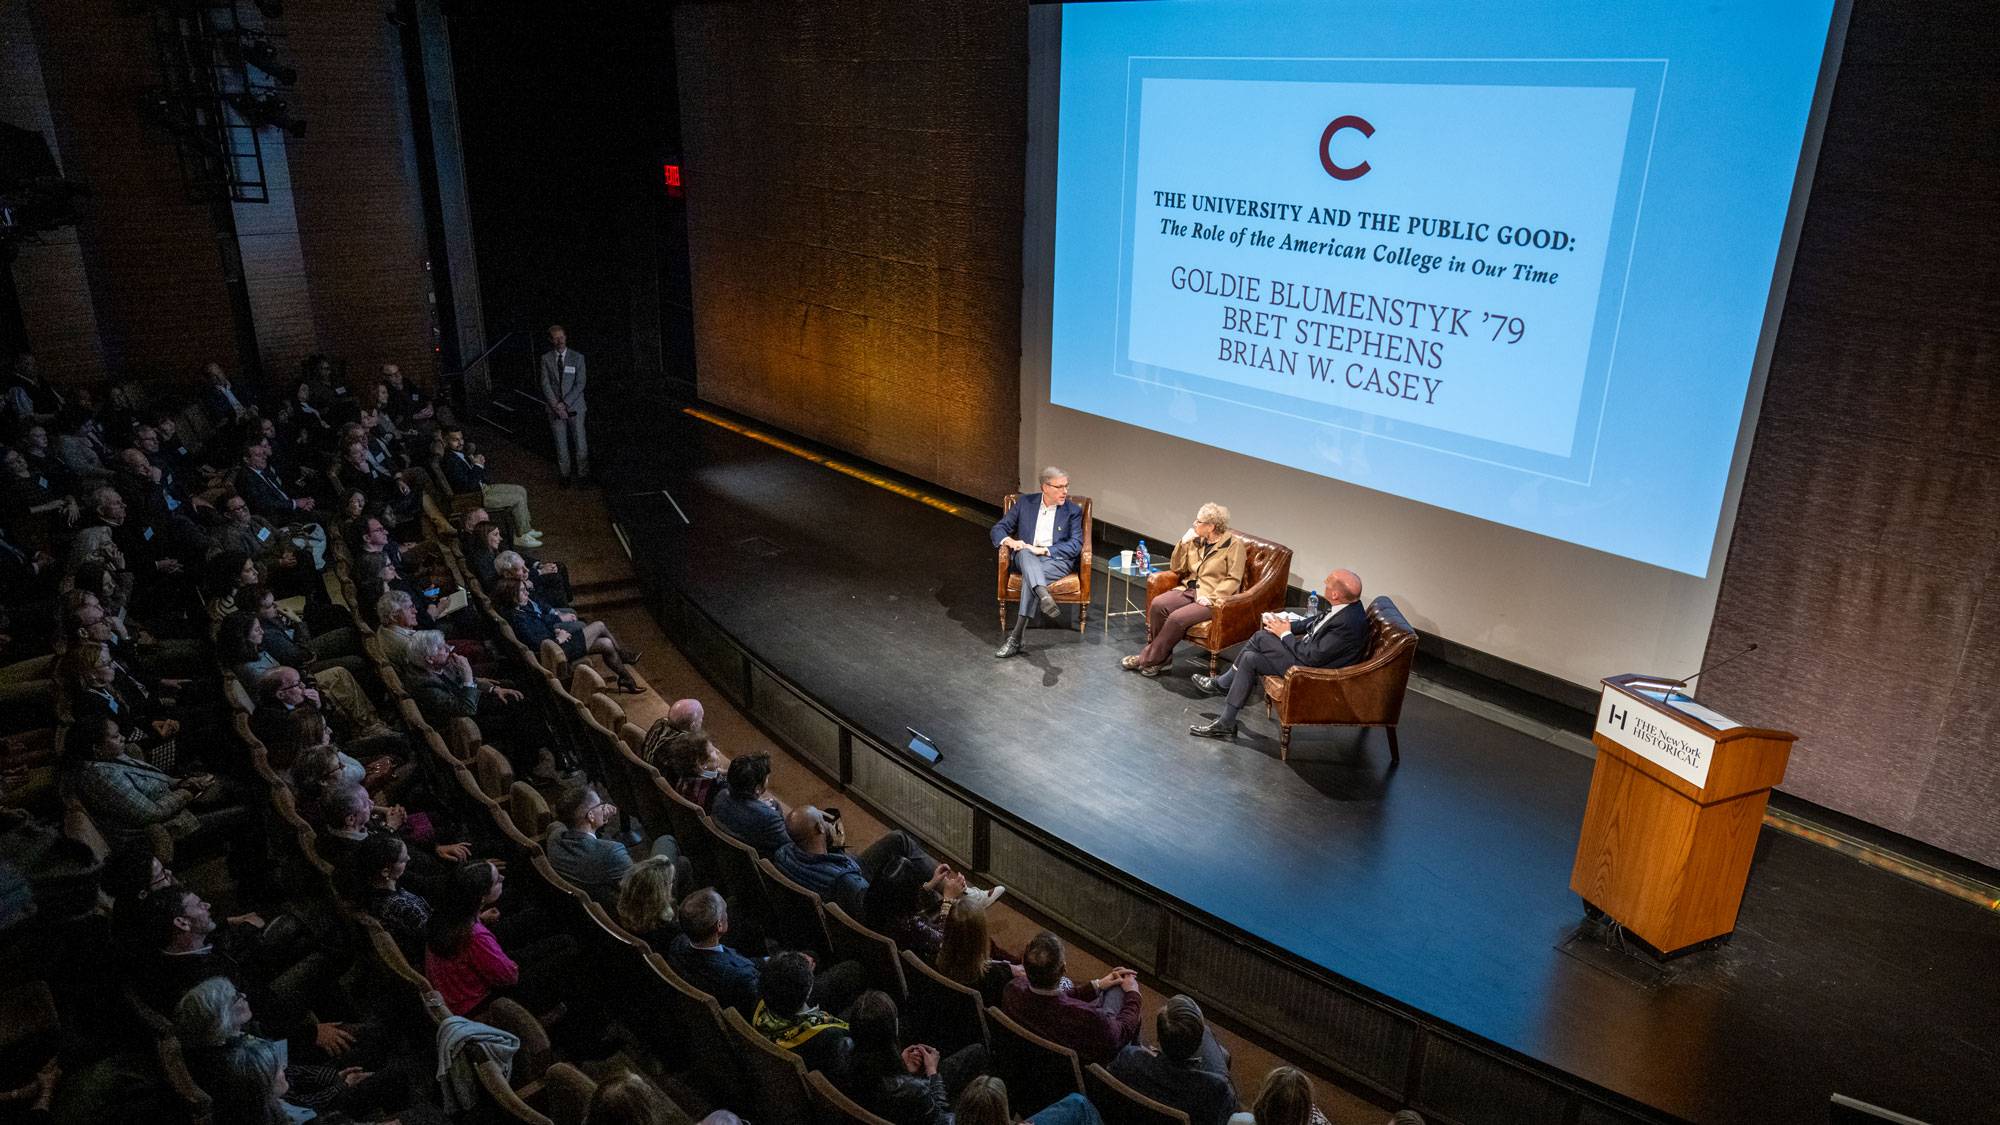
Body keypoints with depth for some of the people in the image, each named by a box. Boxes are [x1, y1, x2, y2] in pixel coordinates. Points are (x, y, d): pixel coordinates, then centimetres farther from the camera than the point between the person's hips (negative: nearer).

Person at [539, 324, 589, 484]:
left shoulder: (577, 357, -2)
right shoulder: (546, 359, 3)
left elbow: (580, 383, -7)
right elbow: (545, 384, -2)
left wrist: (565, 403, -14)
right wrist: (556, 406, -13)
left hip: (574, 406, -1)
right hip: (555, 408, 1)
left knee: (580, 442, -1)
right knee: (560, 444, 6)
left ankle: (583, 474, 9)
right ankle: (565, 475, 16)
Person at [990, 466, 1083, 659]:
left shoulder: (1073, 510, 5)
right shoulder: (1025, 503, 9)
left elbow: (1076, 545, -5)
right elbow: (998, 529, 8)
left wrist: (1044, 550, -18)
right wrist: (1008, 540, -16)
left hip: (1057, 560, -1)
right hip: (1026, 559, 1)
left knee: (1030, 577, -34)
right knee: (1025, 552, -36)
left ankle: (1016, 638, -37)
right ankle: (1044, 596, -62)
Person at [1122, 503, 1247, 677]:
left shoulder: (1234, 544, -5)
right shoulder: (1196, 541, 13)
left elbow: (1233, 579, -11)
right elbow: (1176, 568, 15)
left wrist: (1211, 597, -21)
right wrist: (1183, 543, 1)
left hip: (1212, 598, -6)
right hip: (1189, 589, 6)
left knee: (1177, 618, -29)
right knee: (1157, 605, -22)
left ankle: (1148, 659, -13)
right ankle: (1163, 657, -10)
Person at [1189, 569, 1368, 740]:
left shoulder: (1348, 624, -32)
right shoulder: (1346, 604, -6)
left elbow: (1313, 657, -27)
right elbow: (1317, 621, 12)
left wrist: (1285, 634, -13)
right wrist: (1287, 625, -1)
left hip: (1312, 668, -9)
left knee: (1250, 660, -10)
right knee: (1260, 636, 6)